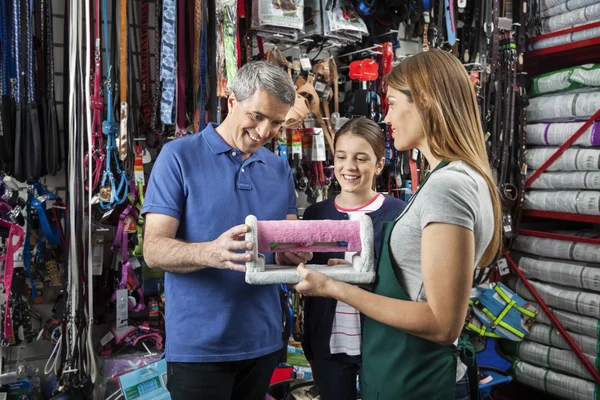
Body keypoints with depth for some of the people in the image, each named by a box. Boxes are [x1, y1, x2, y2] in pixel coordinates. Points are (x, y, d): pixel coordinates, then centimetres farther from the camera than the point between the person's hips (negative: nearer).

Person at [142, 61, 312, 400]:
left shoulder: (281, 169, 7)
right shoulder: (179, 156, -8)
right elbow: (154, 249, -13)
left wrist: (291, 254, -16)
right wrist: (209, 253, -33)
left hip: (263, 340, 5)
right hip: (200, 344, -5)